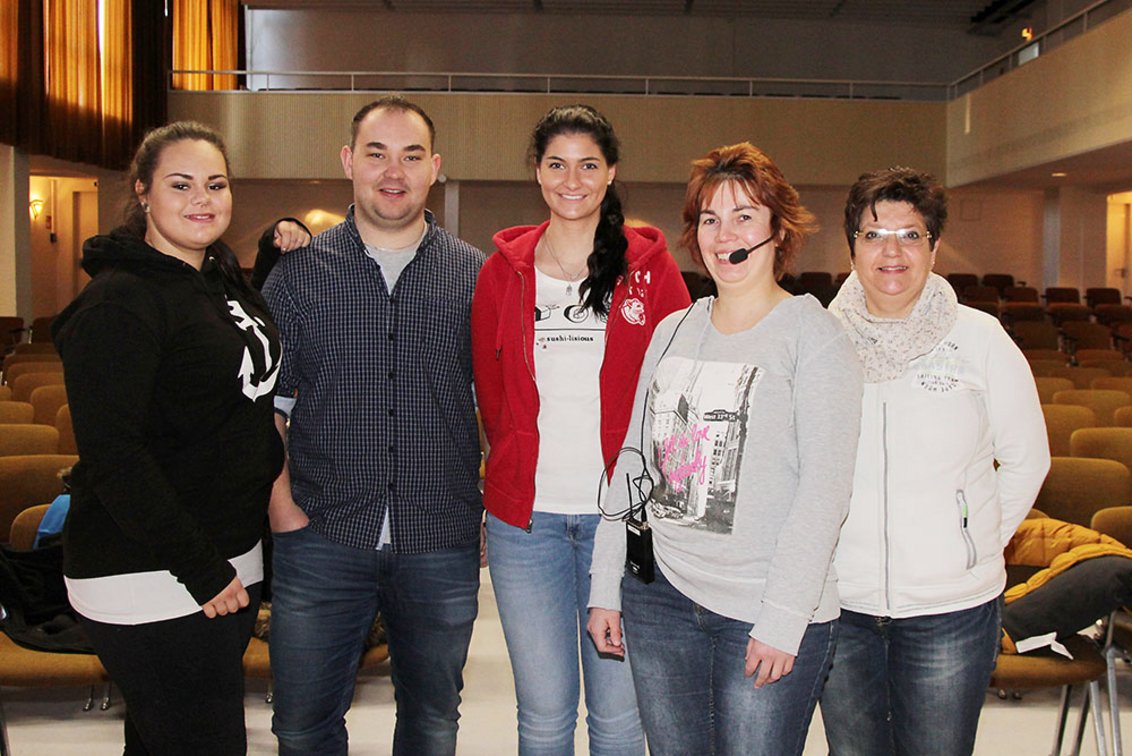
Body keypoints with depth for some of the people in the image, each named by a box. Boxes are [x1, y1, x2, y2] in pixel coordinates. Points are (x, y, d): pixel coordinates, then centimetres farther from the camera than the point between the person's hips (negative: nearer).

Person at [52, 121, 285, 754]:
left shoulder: (224, 280, 10)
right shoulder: (120, 302, -17)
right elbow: (113, 455, -22)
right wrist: (200, 570, -21)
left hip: (227, 565, 8)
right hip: (151, 580, -8)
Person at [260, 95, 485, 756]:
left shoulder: (476, 275, 3)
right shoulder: (298, 271, 3)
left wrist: (498, 497, -2)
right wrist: (280, 500, -5)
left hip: (442, 544, 1)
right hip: (321, 537, 0)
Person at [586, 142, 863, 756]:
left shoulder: (812, 335, -5)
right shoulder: (672, 331, 10)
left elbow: (825, 487, -11)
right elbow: (633, 460, 12)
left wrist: (784, 617, -16)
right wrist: (606, 585, 9)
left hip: (768, 613, -4)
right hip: (659, 596, 5)